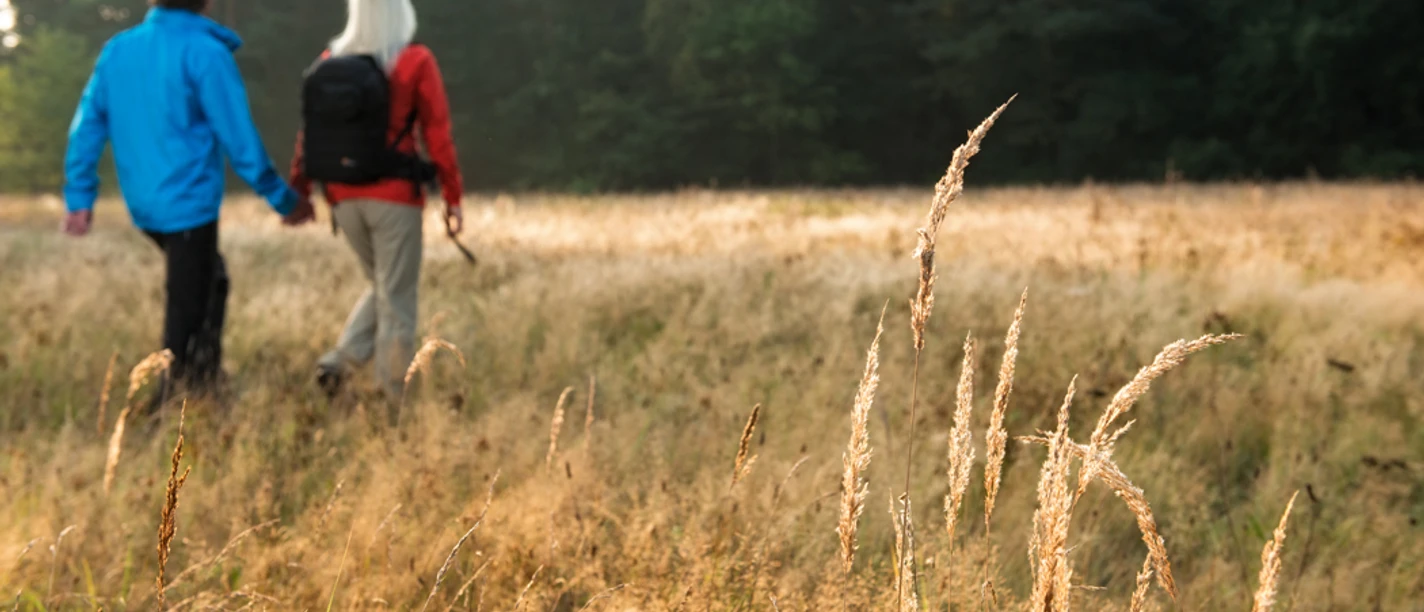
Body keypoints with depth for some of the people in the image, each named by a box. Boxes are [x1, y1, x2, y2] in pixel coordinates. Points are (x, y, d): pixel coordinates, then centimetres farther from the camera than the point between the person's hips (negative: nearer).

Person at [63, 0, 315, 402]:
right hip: (189, 203, -7)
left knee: (210, 279, 25)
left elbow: (88, 125, 5)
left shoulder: (116, 51, 6)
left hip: (143, 205, 7)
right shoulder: (205, 52, -13)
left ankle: (204, 370, 16)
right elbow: (239, 138, -13)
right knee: (185, 309, 2)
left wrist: (79, 198, 9)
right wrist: (284, 199, -4)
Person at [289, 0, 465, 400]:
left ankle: (341, 359, 5)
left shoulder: (330, 62, 3)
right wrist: (453, 198, -3)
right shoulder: (416, 62, -8)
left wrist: (299, 191, 13)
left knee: (381, 288, 22)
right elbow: (437, 135, -8)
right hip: (395, 196, -5)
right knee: (397, 300, 5)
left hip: (344, 198, 5)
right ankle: (393, 396, 6)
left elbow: (309, 133, 4)